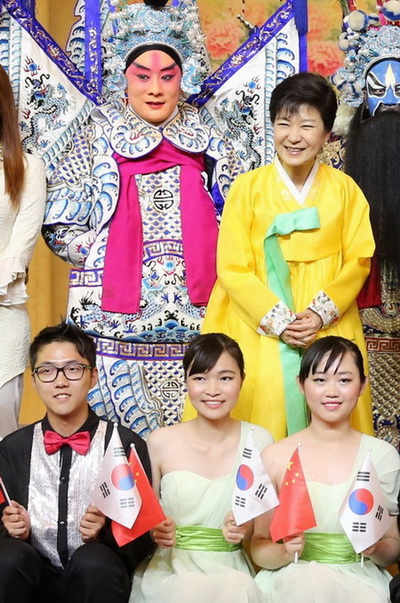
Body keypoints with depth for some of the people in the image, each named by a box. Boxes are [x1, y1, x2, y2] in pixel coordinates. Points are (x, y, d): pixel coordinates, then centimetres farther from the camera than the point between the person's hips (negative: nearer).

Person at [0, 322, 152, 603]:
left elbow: (143, 537, 0)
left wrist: (104, 532, -20)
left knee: (94, 561, -33)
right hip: (36, 579, 2)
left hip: (97, 576, -1)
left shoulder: (126, 444, -3)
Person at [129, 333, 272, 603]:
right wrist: (157, 530, -12)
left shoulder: (258, 441, -2)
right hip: (171, 568, -1)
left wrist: (247, 528, -14)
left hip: (231, 569, 1)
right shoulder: (161, 442, -3)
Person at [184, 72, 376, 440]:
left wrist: (321, 313, -11)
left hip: (329, 328, 2)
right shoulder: (249, 187, -3)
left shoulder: (344, 189, 3)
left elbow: (358, 260, 3)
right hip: (260, 328, -1)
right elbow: (233, 267, -5)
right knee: (264, 401, -10)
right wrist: (278, 320, -13)